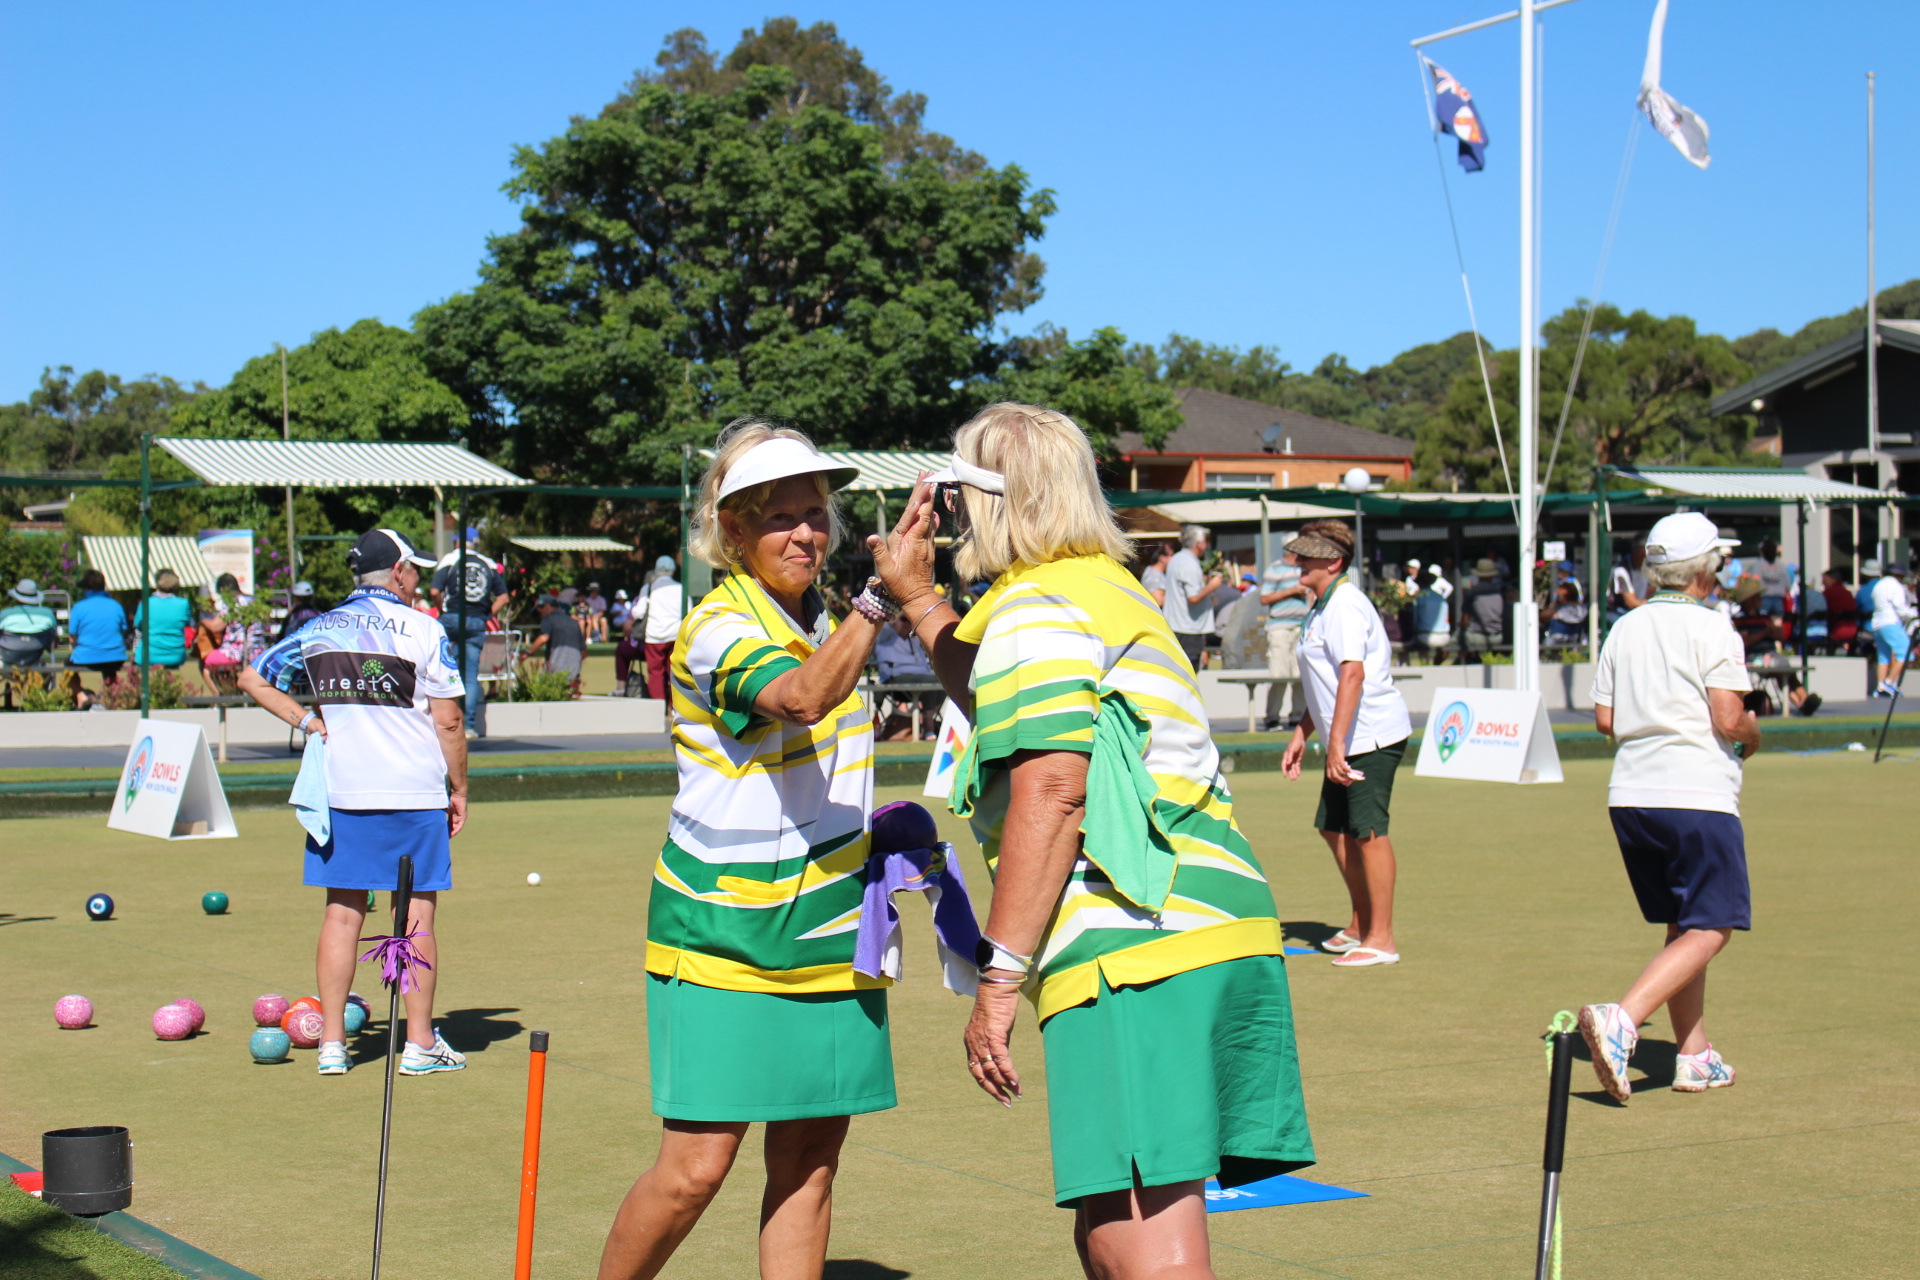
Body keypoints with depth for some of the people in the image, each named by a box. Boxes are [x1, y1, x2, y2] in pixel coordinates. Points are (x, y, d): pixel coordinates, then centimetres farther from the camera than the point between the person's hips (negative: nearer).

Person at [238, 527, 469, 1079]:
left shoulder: (317, 630, 8)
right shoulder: (422, 629, -5)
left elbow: (252, 678, 14)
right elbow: (448, 721, -7)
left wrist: (306, 721, 9)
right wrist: (458, 790, 2)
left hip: (339, 793, 4)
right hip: (413, 793, -4)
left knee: (343, 912, 8)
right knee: (417, 914, 4)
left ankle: (332, 1043, 9)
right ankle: (420, 1044, 7)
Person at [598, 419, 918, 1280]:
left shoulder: (820, 624, 13)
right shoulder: (719, 628, -13)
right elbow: (801, 697, -36)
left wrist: (869, 832, 14)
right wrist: (880, 598, -46)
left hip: (827, 934, 7)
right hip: (725, 934, -7)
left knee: (807, 1165, 7)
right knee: (695, 1167, -8)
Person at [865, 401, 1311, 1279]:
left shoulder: (1034, 607, -4)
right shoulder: (1111, 589, 27)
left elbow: (1050, 793, -16)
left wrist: (999, 976, -16)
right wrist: (916, 597, 41)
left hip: (1139, 951, -10)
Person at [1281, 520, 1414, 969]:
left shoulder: (1345, 604, -15)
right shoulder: (1322, 606, 17)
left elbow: (1353, 675, -26)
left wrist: (1336, 743, -31)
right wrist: (1301, 736, 26)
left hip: (1373, 734, -11)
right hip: (1348, 741, 11)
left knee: (1367, 830, -9)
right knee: (1333, 827, 16)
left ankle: (1381, 939, -4)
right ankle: (1361, 924, 30)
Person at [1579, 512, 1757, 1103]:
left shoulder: (1624, 629, 10)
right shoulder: (1712, 629, -8)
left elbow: (1604, 718, 10)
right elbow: (1730, 721, -13)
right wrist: (1752, 737, 8)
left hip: (1631, 794, 7)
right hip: (1698, 796, -7)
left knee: (1682, 927, 17)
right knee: (1709, 930, -4)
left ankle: (1695, 1056, 17)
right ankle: (1621, 1021, -22)